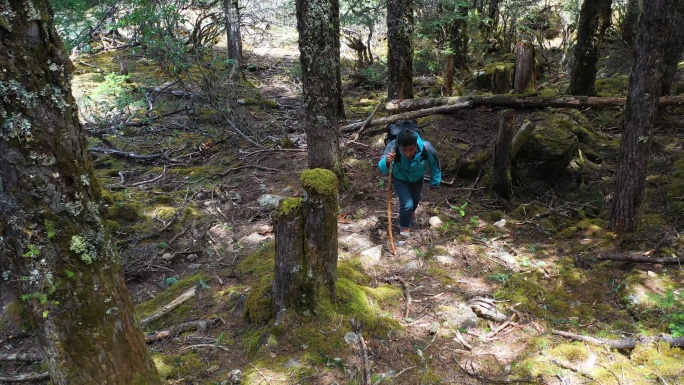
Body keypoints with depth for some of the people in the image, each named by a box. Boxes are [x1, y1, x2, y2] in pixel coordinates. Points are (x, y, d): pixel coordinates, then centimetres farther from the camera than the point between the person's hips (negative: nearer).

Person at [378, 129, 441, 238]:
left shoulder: (426, 148, -39)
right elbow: (382, 169, -50)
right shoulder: (392, 147, -44)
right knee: (407, 204, -13)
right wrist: (386, 162, -73)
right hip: (399, 179, -3)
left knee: (416, 199, 28)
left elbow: (434, 164, -17)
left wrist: (435, 182, -4)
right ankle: (404, 226, 22)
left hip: (417, 178, 3)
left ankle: (411, 211, 66)